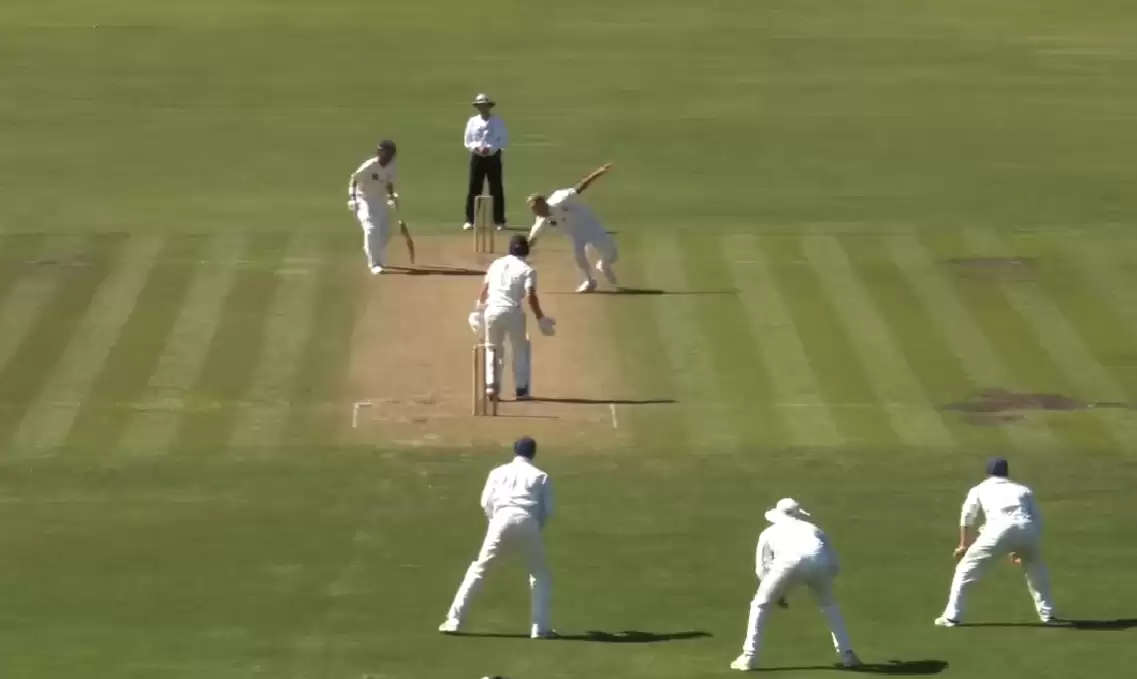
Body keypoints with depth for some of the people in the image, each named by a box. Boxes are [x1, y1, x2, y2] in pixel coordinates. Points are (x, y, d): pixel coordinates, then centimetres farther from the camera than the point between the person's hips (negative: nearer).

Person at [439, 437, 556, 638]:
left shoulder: (498, 472, 18)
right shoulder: (540, 476, 14)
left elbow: (486, 502, 11)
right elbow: (547, 509, 8)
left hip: (502, 520, 1)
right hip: (528, 523, -1)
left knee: (478, 568, 8)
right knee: (540, 573, 16)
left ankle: (454, 620, 1)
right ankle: (540, 627, 6)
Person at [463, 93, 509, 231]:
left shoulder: (498, 122, 1)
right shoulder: (472, 122, 6)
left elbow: (504, 140, -1)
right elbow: (467, 141, 7)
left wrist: (491, 148, -15)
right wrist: (476, 147, -13)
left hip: (493, 157, -1)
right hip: (477, 157, 1)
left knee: (496, 189, 1)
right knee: (473, 188, -2)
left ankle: (499, 221, 7)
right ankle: (470, 220, 2)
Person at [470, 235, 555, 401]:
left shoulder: (496, 264, 14)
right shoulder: (527, 270, 0)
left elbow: (484, 290, 16)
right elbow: (530, 296, -11)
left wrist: (479, 310, 29)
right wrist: (540, 318, -4)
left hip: (492, 310, 3)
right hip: (512, 312, -3)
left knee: (493, 348, 21)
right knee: (520, 349, 17)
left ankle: (491, 385, 7)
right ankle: (521, 389, 13)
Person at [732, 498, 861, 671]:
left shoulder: (769, 532, 34)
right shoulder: (813, 529, 38)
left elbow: (763, 569, 25)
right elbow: (833, 564, 28)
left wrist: (777, 595, 36)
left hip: (790, 561, -2)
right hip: (820, 562, 2)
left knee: (760, 604, 18)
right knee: (828, 604, 29)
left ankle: (749, 657, 10)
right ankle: (847, 654, 21)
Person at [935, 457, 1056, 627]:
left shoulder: (979, 490, 28)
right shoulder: (1023, 490, 32)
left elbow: (967, 519, 25)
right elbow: (1036, 520, 26)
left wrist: (964, 546, 39)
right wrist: (1021, 548, 35)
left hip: (999, 529, -3)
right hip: (1027, 529, 3)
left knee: (966, 568, 11)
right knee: (1035, 568, 31)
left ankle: (952, 616, 6)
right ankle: (1047, 613, 29)